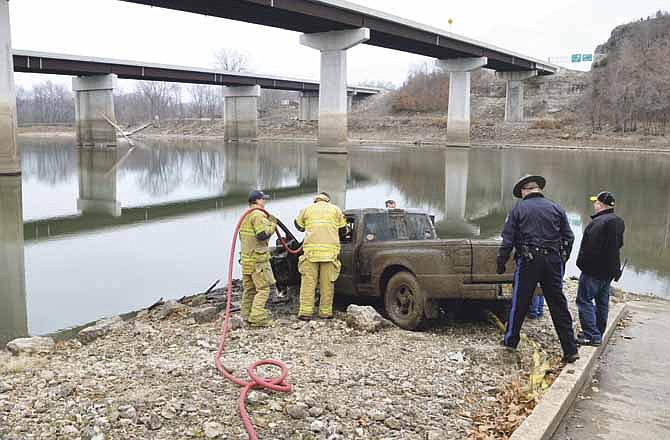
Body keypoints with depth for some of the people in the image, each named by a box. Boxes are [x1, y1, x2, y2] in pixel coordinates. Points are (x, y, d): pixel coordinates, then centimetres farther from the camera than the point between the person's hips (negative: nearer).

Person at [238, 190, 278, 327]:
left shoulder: (245, 216, 18)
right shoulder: (258, 215, -13)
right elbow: (263, 234, -23)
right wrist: (272, 223, -7)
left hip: (246, 258, 10)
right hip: (258, 258, -10)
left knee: (249, 289, 14)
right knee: (263, 288, -7)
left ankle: (246, 315, 18)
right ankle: (257, 317, -11)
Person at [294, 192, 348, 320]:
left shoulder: (307, 209, 13)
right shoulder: (335, 210, 13)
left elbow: (299, 226, 24)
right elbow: (343, 231, 17)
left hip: (311, 251, 0)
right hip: (330, 251, 0)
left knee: (308, 281, 1)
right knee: (327, 283, 5)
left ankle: (305, 311, -3)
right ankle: (326, 312, 8)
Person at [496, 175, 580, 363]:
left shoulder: (518, 209, 1)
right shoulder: (556, 208, 9)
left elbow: (508, 240, -3)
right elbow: (569, 237, 9)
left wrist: (501, 262, 4)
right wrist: (562, 260, 17)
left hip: (528, 261, -2)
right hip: (554, 261, 3)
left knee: (519, 303, 10)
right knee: (558, 305, 6)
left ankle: (510, 341, 22)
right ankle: (570, 350, 6)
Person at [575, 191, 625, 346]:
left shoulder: (598, 222, -21)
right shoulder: (619, 222, 11)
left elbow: (590, 246, -24)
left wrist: (581, 263, -12)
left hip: (594, 269, -9)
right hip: (610, 270, 10)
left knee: (584, 300, -4)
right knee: (602, 303, 15)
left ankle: (592, 336, -7)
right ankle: (598, 334, 24)